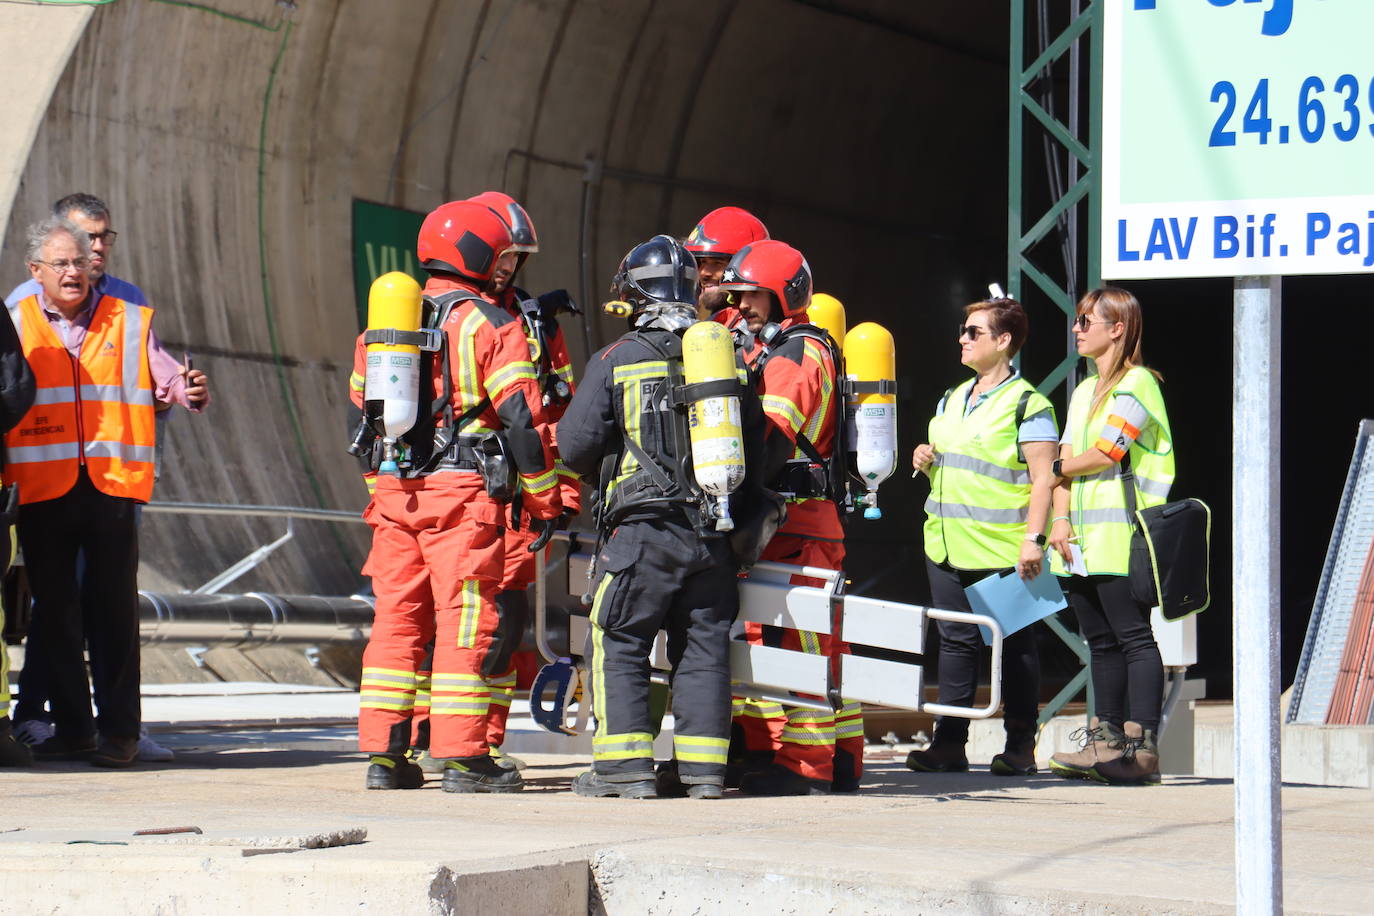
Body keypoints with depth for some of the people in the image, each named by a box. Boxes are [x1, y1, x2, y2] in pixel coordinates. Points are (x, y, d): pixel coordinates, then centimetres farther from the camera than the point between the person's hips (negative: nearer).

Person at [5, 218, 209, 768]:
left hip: (111, 483, 0)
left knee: (114, 609, -3)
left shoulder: (129, 322, 10)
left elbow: (163, 377, 6)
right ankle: (71, 727, 12)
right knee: (54, 609, 4)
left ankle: (119, 730, 1)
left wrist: (189, 390, -17)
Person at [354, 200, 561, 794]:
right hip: (465, 491, -6)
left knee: (397, 619, 9)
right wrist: (543, 500, -3)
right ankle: (463, 757, -4)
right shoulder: (490, 325, -6)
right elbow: (521, 418, -10)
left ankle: (384, 755, 9)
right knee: (465, 623, -3)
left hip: (396, 493, 6)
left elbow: (362, 411, 20)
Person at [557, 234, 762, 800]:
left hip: (643, 528, -4)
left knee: (619, 645, 3)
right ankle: (702, 766, 7)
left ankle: (625, 763, -3)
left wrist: (605, 475, 18)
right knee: (704, 646, 9)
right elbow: (753, 446, 12)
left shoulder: (616, 361, -5)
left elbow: (576, 444, -3)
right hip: (714, 535, 4)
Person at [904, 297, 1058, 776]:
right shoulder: (951, 399, 17)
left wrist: (1033, 538, -20)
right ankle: (949, 742, 10)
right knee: (956, 642, 8)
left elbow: (1042, 476, -12)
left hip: (1003, 551, -7)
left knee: (1014, 646, 1)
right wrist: (925, 460, 5)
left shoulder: (1027, 404, -7)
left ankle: (1020, 745, 5)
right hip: (948, 546, 7)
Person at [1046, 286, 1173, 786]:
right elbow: (1066, 459, 14)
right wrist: (1061, 517, -1)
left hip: (1121, 536, -9)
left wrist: (1058, 468, 4)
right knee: (1101, 643, 9)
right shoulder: (1084, 392, 21)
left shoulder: (1137, 384, -6)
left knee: (1133, 639, -10)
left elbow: (1104, 454, -13)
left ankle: (1141, 747, -14)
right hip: (1082, 540, 9)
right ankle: (1107, 740, 11)